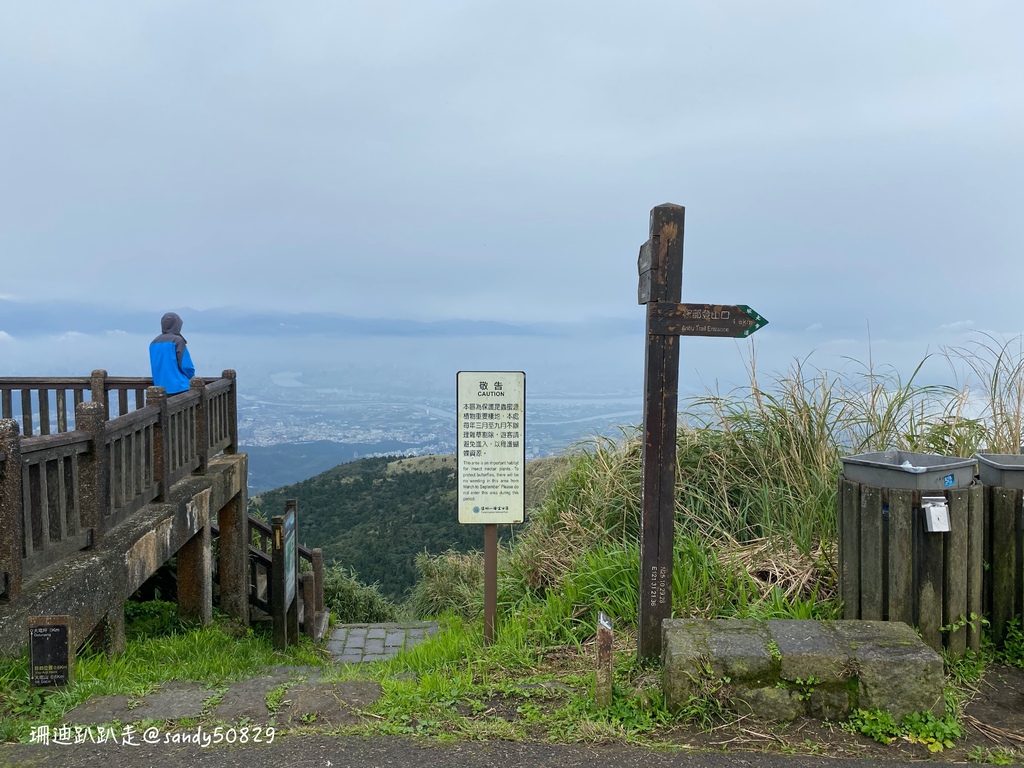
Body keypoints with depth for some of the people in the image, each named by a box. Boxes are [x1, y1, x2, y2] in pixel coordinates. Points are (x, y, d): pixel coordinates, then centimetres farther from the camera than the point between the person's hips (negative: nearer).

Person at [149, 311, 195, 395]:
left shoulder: (154, 343, 12)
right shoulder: (177, 340, -8)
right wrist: (191, 376, 8)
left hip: (161, 389, 6)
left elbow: (154, 367, 14)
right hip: (179, 388, -6)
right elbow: (186, 365, -10)